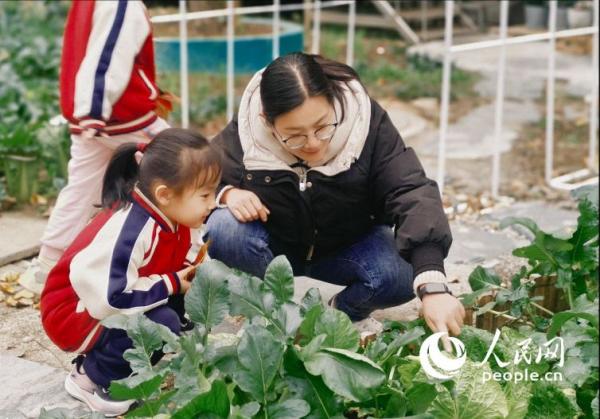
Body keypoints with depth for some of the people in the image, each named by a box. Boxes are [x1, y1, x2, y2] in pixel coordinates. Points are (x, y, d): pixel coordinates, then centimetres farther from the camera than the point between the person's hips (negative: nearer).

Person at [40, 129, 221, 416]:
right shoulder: (132, 230, -33)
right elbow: (111, 297, -36)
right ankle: (90, 377, -6)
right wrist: (171, 284, -25)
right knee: (161, 323, -29)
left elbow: (188, 258, 11)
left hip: (118, 303, 9)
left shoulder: (175, 217, -6)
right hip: (76, 312, -9)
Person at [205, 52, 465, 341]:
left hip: (349, 247, 0)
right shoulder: (243, 135, -24)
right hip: (275, 246, 0)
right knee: (224, 230, -31)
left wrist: (433, 286, -48)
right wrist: (227, 193, -33)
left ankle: (342, 313, 5)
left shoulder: (368, 123, -26)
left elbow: (413, 196, -35)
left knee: (400, 275, -30)